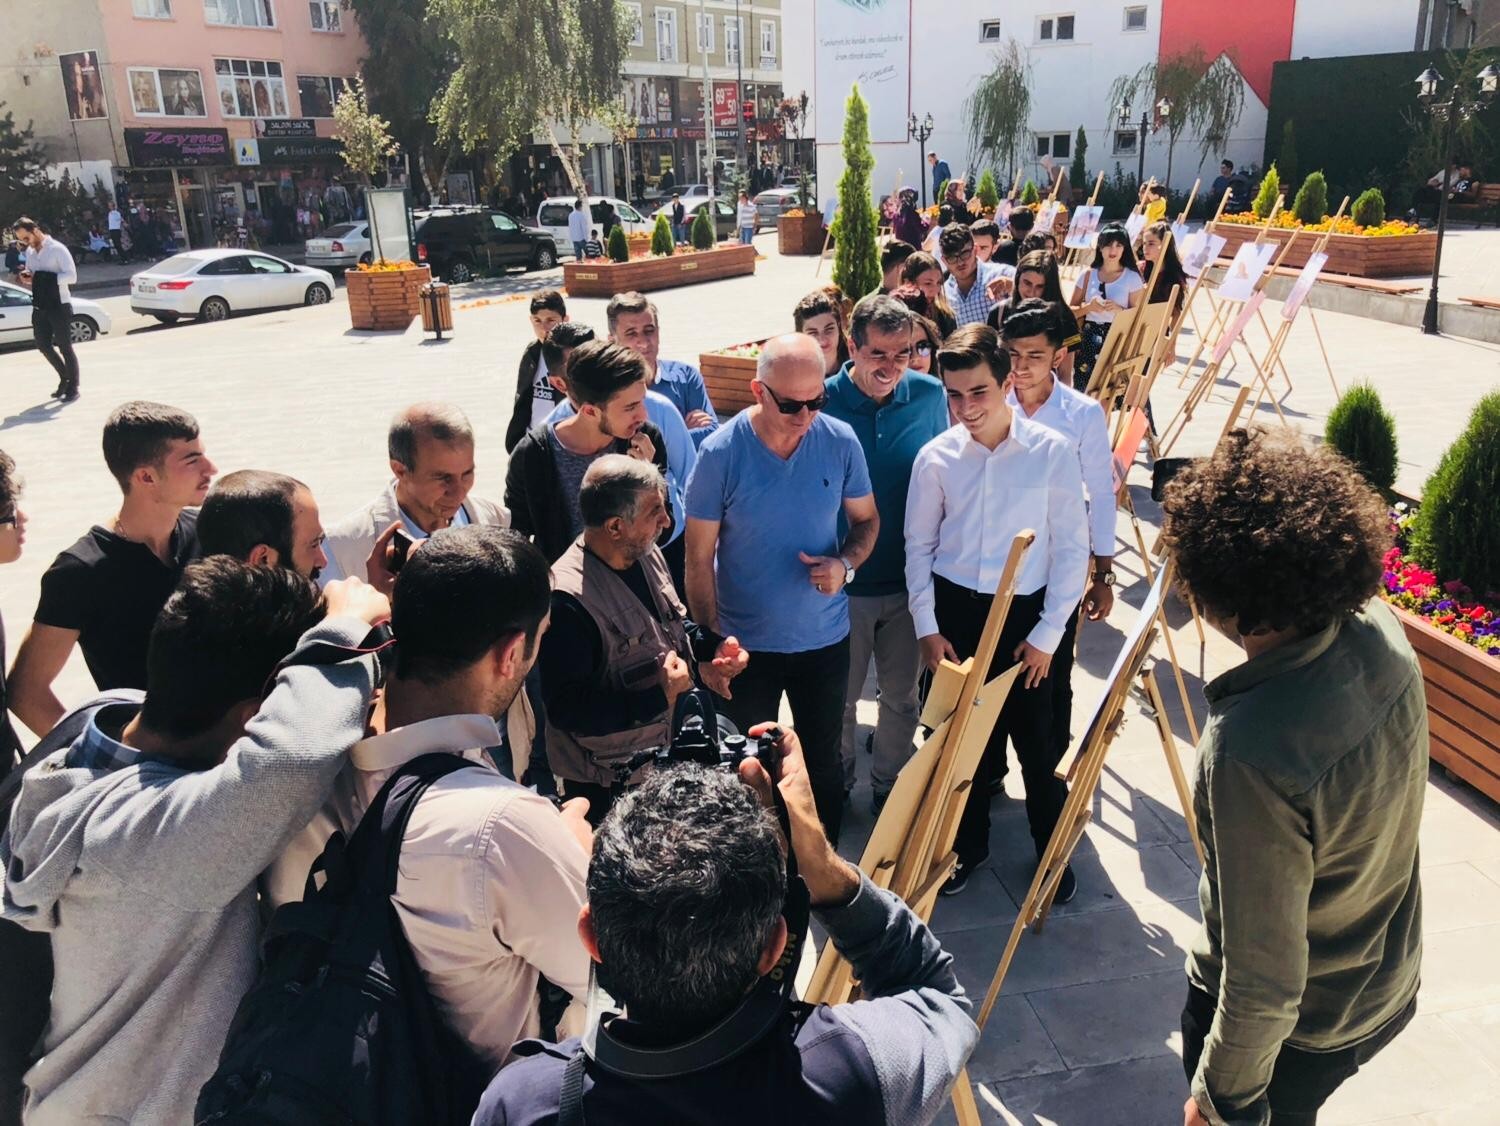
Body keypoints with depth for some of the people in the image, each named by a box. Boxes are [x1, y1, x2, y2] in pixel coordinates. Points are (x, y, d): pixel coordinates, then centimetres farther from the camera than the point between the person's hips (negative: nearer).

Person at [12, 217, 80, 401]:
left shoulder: (57, 249, -10)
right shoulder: (29, 252, 12)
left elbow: (71, 276, -18)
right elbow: (34, 279, 21)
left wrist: (43, 277, -22)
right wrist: (27, 279, -3)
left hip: (59, 306, -7)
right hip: (39, 306, 7)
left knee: (65, 347, -1)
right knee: (43, 345, 11)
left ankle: (73, 388, 8)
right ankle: (64, 378, 29)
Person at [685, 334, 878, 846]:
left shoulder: (840, 441, -10)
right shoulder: (721, 452, -17)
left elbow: (866, 520, 5)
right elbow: (699, 556, -10)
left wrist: (845, 563, -17)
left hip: (825, 636, 2)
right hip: (747, 644, -2)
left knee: (823, 762, 19)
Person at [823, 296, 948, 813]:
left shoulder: (930, 396, -6)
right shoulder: (822, 403, -15)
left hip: (911, 577, 2)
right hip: (844, 580, -2)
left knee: (902, 695, 16)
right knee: (839, 697, 15)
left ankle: (889, 784, 38)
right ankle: (836, 785, 39)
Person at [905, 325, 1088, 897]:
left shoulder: (1052, 452, -11)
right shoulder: (936, 457, -6)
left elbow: (1071, 548, -5)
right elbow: (919, 546, 3)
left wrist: (1047, 634, -6)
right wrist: (927, 628, 0)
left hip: (1026, 614, -1)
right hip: (955, 611, 2)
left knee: (1037, 742, 9)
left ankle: (1053, 852, 32)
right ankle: (968, 844, 35)